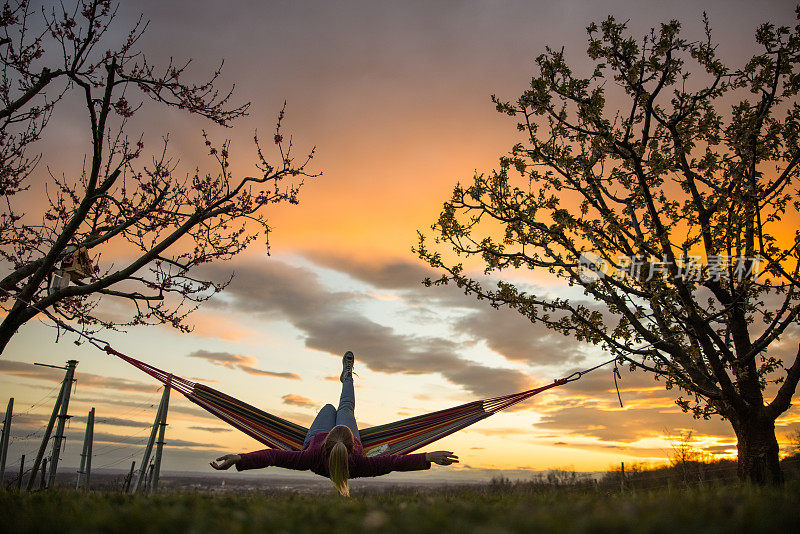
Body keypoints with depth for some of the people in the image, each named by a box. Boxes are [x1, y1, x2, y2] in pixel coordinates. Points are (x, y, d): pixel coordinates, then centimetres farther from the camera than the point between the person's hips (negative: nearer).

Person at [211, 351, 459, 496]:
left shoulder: (313, 458, -49)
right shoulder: (359, 464, -47)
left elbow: (275, 456, -55)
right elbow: (395, 462, -52)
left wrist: (239, 458, -66)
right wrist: (428, 457, -61)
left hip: (316, 438, 0)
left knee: (329, 408, 29)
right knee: (345, 408, 28)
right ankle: (347, 377, 61)